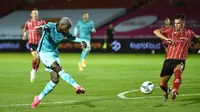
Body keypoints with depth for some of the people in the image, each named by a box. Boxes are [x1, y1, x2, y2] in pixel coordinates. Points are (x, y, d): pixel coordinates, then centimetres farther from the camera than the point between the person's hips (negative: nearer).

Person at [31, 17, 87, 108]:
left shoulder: (65, 34, -3)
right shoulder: (51, 26, -17)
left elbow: (73, 38, 13)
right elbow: (45, 27, -35)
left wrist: (81, 41, -6)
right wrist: (41, 28, -60)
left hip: (54, 54, 6)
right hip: (44, 53, -6)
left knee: (55, 80, -5)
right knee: (59, 69, -27)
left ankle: (39, 98, 9)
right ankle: (77, 86, -33)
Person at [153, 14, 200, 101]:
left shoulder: (189, 33, 7)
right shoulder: (171, 31, 6)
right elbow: (156, 31, -6)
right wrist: (165, 38, -17)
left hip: (180, 61, -2)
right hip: (168, 60, 2)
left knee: (177, 71, -39)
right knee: (162, 84, 4)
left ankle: (174, 92, -48)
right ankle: (166, 91, 39)